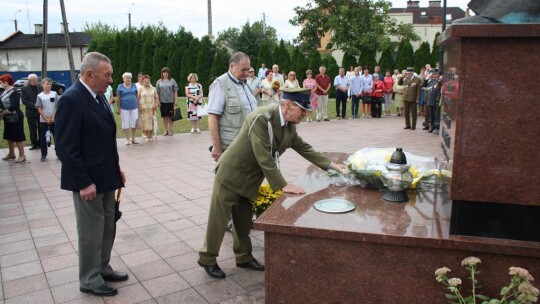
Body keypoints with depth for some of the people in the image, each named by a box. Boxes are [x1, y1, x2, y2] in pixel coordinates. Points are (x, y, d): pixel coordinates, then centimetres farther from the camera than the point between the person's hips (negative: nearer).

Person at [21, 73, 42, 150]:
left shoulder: (40, 87, 3)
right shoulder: (24, 88, -2)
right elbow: (24, 101, -7)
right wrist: (34, 105, -17)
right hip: (31, 112, -1)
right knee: (33, 129, 5)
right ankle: (34, 144, 13)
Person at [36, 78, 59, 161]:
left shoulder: (54, 94, 0)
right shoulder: (40, 96, -1)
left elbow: (57, 107, -1)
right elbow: (39, 109, -2)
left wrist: (53, 117, -9)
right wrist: (46, 119, -10)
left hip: (54, 120, 0)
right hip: (43, 120, 0)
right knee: (43, 138, 5)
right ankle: (43, 155, 13)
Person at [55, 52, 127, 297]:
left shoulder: (98, 96, 8)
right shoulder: (71, 99, -18)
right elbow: (66, 148, -21)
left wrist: (116, 168, 11)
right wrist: (84, 183, -21)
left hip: (105, 176, 8)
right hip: (88, 180, -8)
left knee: (107, 228, 19)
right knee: (91, 232, 6)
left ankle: (102, 269, 36)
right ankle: (89, 280, 23)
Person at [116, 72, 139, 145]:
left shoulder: (134, 86, 8)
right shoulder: (120, 86, 1)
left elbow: (137, 96, 10)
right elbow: (118, 98, -1)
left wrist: (139, 106, 6)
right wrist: (118, 108, -5)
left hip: (134, 107, 2)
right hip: (124, 108, -2)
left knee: (134, 122, 4)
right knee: (125, 123, 5)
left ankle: (133, 138, 16)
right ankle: (127, 139, 14)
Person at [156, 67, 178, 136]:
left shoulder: (172, 81, 3)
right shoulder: (159, 82, 7)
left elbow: (175, 91, 1)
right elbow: (157, 92, 6)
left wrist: (176, 100, -5)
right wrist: (158, 101, 0)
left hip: (171, 101, -2)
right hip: (162, 102, 2)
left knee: (171, 116, 3)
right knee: (164, 116, 7)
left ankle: (170, 130, 13)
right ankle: (166, 130, 17)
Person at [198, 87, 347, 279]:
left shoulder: (290, 125, -2)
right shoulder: (261, 119, -29)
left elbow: (303, 147, 8)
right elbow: (264, 157, -32)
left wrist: (330, 165, 3)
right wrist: (283, 185, -30)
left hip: (249, 179, 7)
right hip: (231, 175, -7)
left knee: (244, 221, 18)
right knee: (218, 220, 5)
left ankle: (243, 257, 34)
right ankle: (207, 259, 23)